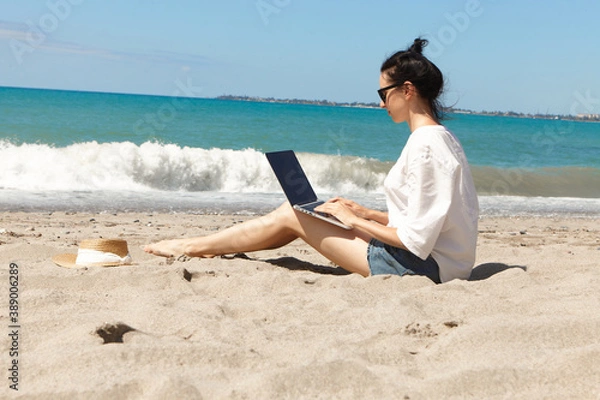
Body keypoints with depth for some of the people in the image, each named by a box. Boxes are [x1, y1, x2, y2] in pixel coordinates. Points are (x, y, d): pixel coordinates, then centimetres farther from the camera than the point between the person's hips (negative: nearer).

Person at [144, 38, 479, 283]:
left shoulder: (426, 145, -20)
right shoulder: (442, 138, 11)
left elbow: (416, 239, -22)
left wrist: (354, 220, -10)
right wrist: (364, 212, 9)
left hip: (424, 266, -9)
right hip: (436, 261, 9)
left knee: (290, 217, -2)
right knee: (295, 210, 12)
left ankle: (190, 247, 14)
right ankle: (208, 247, 23)